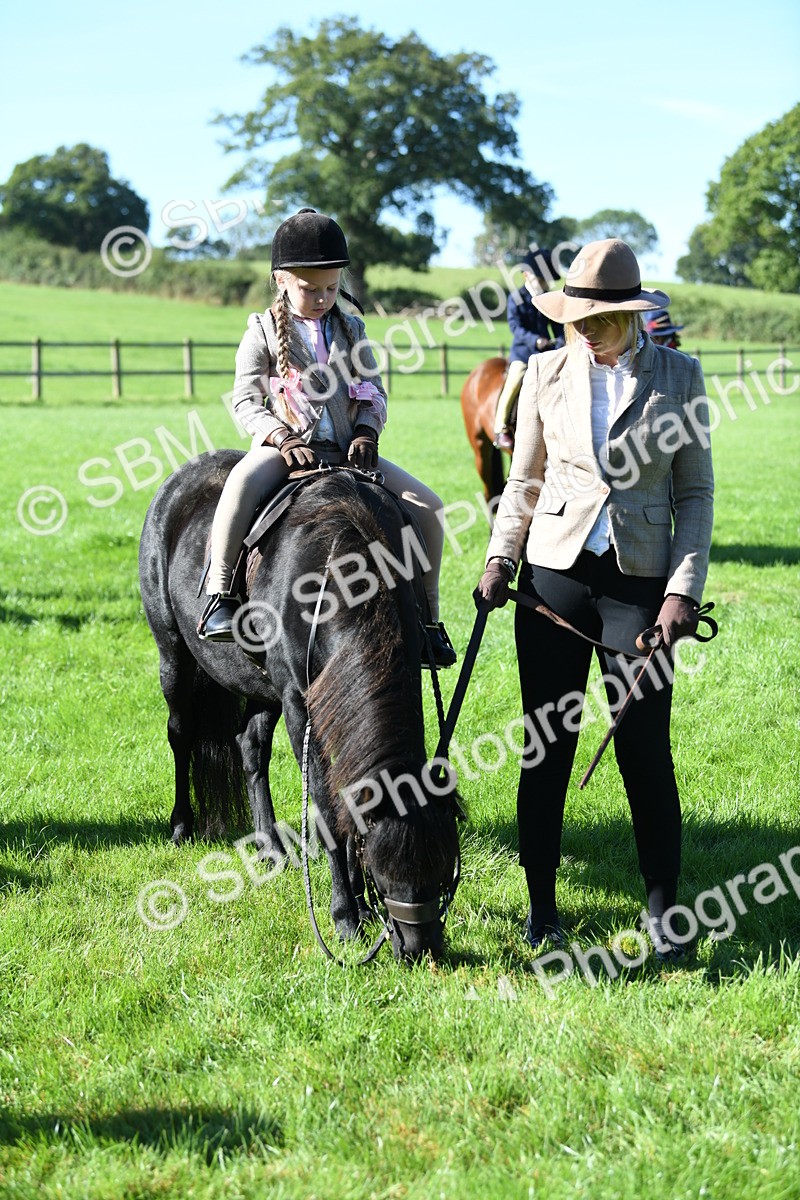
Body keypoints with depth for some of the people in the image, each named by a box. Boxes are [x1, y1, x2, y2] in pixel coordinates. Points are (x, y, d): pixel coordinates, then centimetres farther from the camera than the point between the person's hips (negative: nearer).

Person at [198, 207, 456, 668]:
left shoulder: (351, 330, 12)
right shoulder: (264, 332, 2)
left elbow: (375, 393, 11)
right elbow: (246, 400, -3)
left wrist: (367, 433, -9)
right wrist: (283, 439, -18)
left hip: (347, 450, 4)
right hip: (286, 446, -4)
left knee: (427, 505, -10)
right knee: (242, 482, -39)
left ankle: (428, 617, 2)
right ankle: (220, 595, -31)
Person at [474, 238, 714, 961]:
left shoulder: (678, 375, 0)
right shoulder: (547, 373, 4)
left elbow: (695, 492, 1)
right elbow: (524, 480, 11)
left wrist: (684, 589, -8)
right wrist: (501, 557, -3)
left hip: (640, 581, -1)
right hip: (554, 574, 1)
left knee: (646, 750, 0)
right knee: (547, 746, 4)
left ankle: (663, 912, 14)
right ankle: (542, 905, 17)